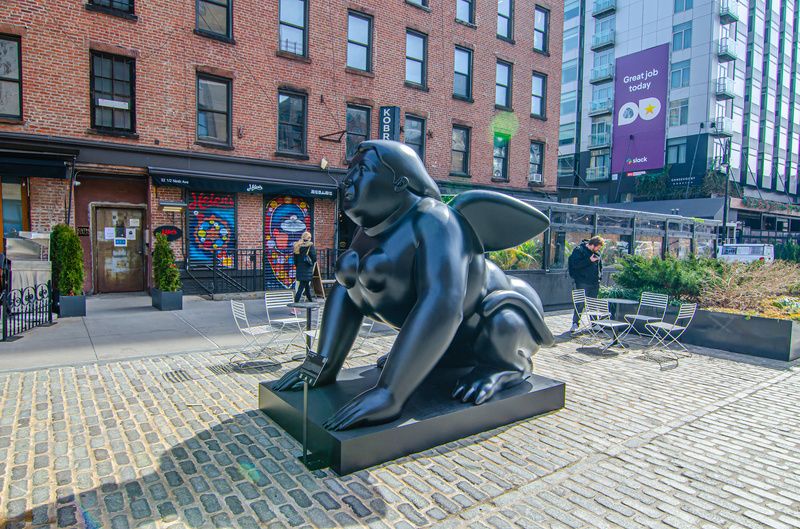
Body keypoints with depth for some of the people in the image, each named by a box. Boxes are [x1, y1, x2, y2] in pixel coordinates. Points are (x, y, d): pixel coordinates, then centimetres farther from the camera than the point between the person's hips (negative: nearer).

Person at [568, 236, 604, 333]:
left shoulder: (597, 252, 12)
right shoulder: (579, 250, -9)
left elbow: (600, 265, 24)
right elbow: (575, 264, -19)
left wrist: (600, 276, 11)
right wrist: (589, 260, -20)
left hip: (595, 283, 7)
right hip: (583, 283, -6)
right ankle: (575, 323, -1)